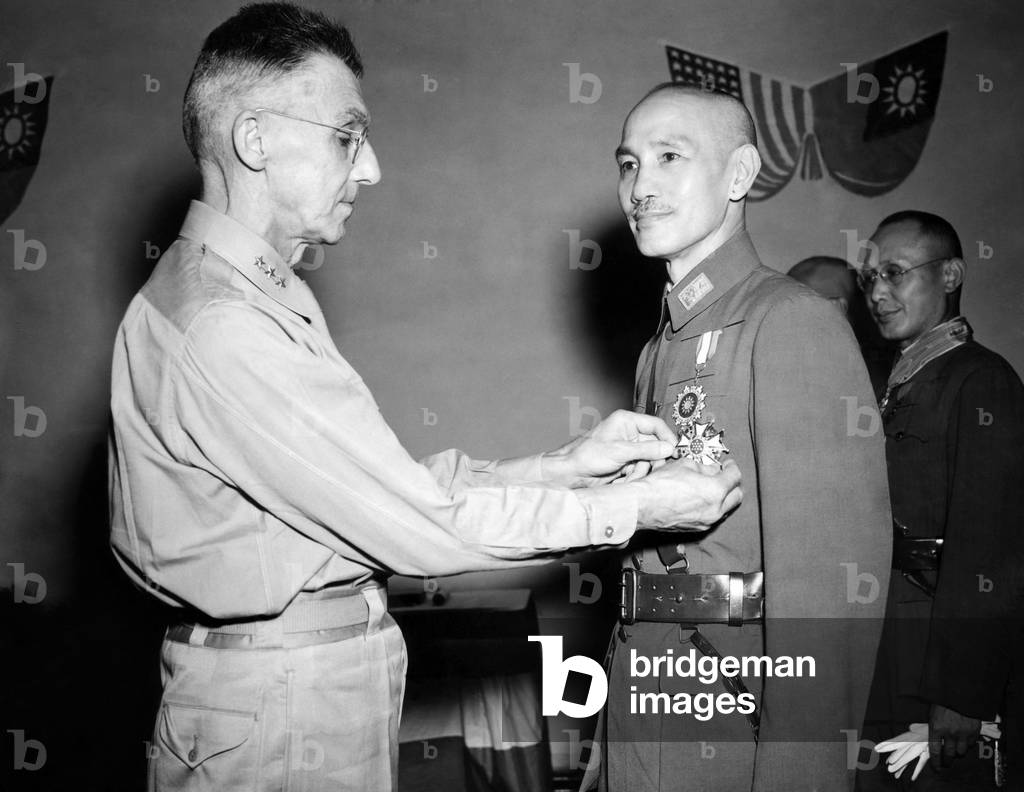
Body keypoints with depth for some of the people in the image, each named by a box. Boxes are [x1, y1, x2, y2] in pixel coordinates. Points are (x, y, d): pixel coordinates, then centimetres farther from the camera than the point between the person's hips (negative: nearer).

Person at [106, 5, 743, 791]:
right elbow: (416, 524, -22)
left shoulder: (272, 297, 11)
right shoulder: (219, 327, -22)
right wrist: (633, 507, -13)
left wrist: (566, 462, 0)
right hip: (279, 703, -9)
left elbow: (388, 484, 6)